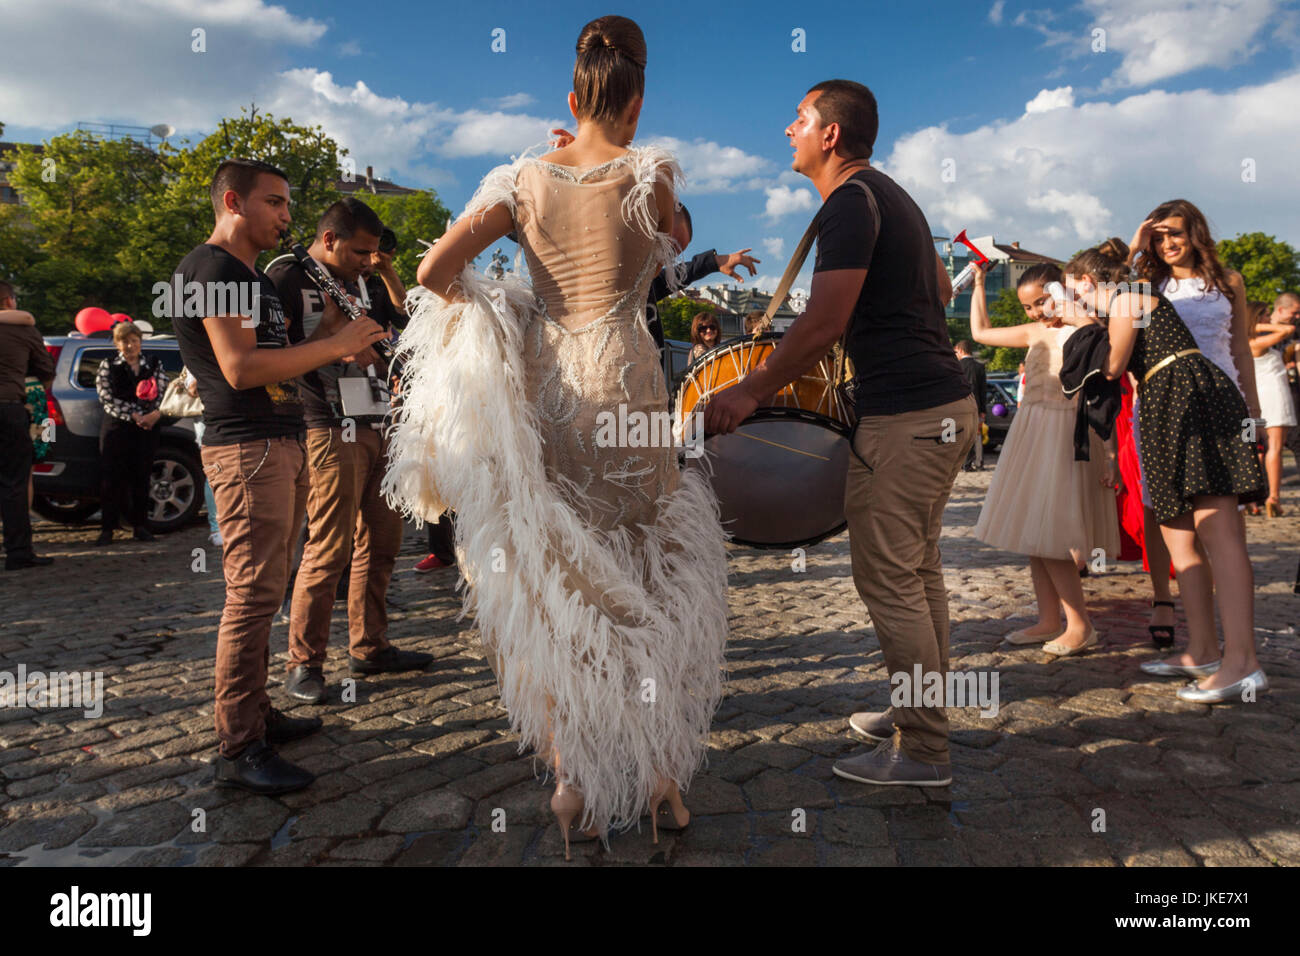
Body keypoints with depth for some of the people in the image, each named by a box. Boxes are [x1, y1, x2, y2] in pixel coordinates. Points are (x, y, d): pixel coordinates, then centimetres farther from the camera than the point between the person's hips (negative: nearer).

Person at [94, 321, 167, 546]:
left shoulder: (154, 365, 12)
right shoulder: (107, 366, 6)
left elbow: (163, 392, 4)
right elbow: (107, 399, -4)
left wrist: (156, 413, -15)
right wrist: (135, 416, -14)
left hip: (147, 428, 2)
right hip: (116, 428, -1)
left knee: (141, 477, 4)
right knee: (112, 478, -2)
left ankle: (140, 526, 12)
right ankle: (107, 529, 3)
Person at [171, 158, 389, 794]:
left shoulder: (254, 276, 23)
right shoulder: (210, 268, -8)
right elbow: (240, 367, -20)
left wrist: (327, 332, 9)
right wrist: (334, 345, -15)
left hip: (282, 443, 10)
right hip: (246, 448, -10)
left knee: (265, 590, 13)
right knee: (253, 593, -11)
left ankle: (256, 714, 22)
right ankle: (238, 751, -6)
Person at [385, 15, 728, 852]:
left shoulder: (523, 179, 4)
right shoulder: (649, 175, -1)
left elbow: (436, 269, -3)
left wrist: (489, 320, 12)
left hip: (540, 389, 3)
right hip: (622, 384, -2)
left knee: (552, 585, 11)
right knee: (652, 579, 10)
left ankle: (571, 780, 17)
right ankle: (661, 779, 16)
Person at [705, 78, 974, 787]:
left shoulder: (851, 203, -12)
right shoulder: (889, 195, 19)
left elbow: (823, 325, -21)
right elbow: (941, 287, 29)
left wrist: (750, 392, -15)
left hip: (903, 417, -10)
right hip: (947, 406, 10)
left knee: (888, 580, -4)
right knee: (917, 569, 17)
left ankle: (923, 751, 5)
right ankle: (921, 715, 29)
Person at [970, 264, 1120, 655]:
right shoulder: (1036, 333, 13)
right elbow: (980, 331, 23)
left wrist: (1111, 455, -12)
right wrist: (979, 282, 20)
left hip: (1067, 434, -7)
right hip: (1031, 434, 7)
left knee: (1047, 533, -11)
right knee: (1031, 530, 8)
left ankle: (1080, 624, -1)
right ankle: (1049, 619, 18)